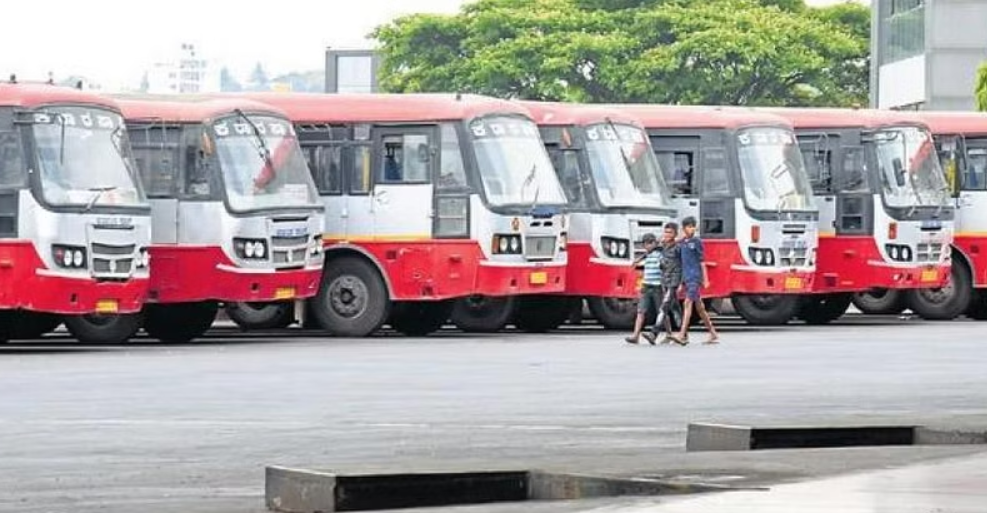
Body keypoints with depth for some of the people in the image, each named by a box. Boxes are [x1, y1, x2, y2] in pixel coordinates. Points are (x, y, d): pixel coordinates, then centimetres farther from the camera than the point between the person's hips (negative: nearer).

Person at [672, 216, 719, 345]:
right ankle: (713, 335, 19)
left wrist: (705, 279, -5)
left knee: (688, 303, -17)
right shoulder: (681, 243, 14)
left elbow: (702, 261, -3)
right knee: (699, 307, 11)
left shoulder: (697, 242, -2)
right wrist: (681, 282, 16)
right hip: (686, 278, 7)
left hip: (695, 277, -7)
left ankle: (682, 335, -23)